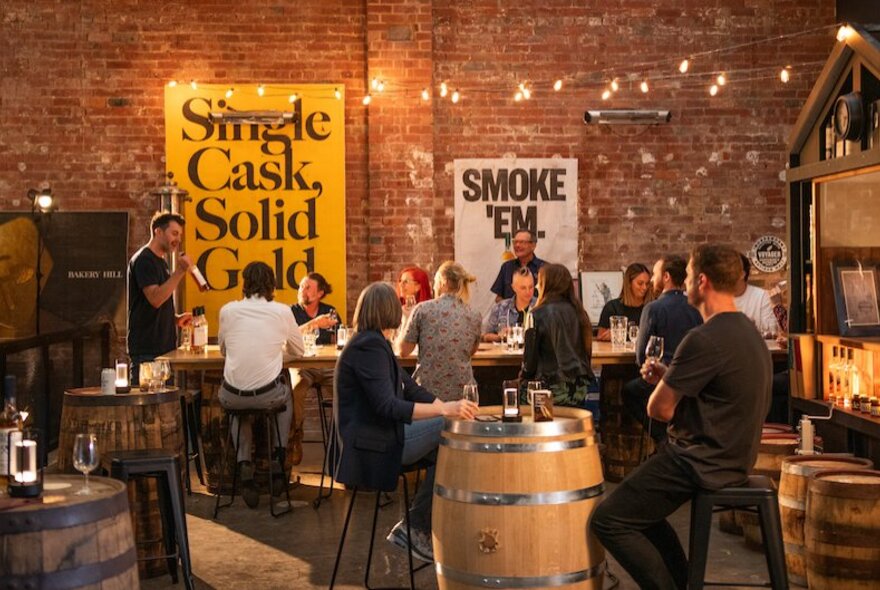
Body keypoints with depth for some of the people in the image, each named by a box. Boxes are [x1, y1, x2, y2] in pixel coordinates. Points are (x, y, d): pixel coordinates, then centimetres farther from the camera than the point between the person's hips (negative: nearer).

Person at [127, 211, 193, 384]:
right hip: (147, 349, -9)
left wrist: (176, 318, 10)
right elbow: (155, 299, -23)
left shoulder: (160, 261, 19)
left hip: (163, 346, 9)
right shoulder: (143, 260, -10)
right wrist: (179, 271, -25)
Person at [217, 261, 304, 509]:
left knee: (237, 406, 36)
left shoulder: (228, 310, 3)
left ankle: (245, 466, 18)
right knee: (286, 396, 35)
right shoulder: (282, 312, 1)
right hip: (268, 395, -1)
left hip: (232, 396, 1)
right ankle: (278, 459, 29)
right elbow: (297, 351, 15)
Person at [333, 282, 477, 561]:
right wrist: (444, 410, -32)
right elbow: (388, 406, -26)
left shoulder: (375, 343, 17)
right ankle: (416, 530, -8)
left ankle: (414, 527, 0)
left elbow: (410, 389, 16)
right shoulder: (369, 345, -16)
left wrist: (450, 407, 2)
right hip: (370, 446, -10)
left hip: (381, 433, 10)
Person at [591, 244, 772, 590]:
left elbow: (659, 409, -17)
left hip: (702, 464, -10)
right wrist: (670, 379, 7)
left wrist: (663, 386, 5)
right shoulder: (747, 331, 9)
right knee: (640, 506, 26)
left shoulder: (704, 340, -23)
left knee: (608, 520, -5)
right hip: (733, 458, 10)